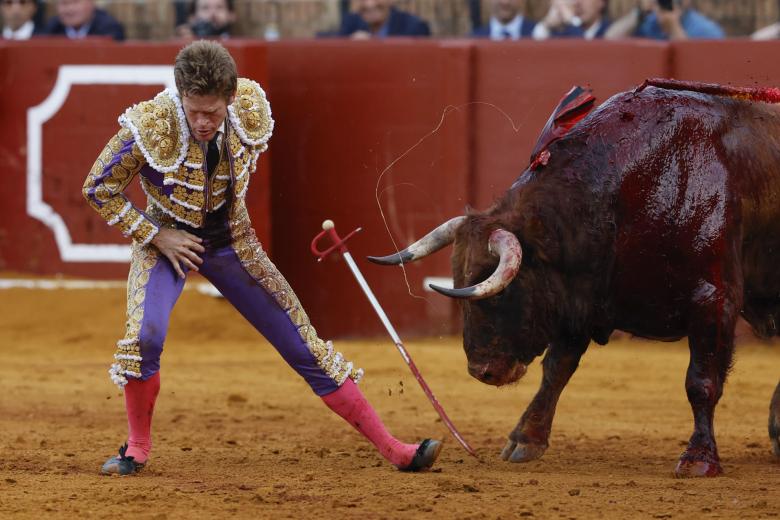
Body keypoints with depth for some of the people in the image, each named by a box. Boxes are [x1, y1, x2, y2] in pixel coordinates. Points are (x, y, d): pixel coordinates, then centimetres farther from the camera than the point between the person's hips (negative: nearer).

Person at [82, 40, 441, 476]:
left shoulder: (251, 112, -17)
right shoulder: (151, 127, -29)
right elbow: (99, 188, -15)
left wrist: (234, 221, 9)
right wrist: (155, 235, -18)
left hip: (230, 240, 3)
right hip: (167, 238, -3)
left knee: (303, 344, 2)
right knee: (145, 333, -30)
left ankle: (392, 449, 6)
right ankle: (138, 448, -5)